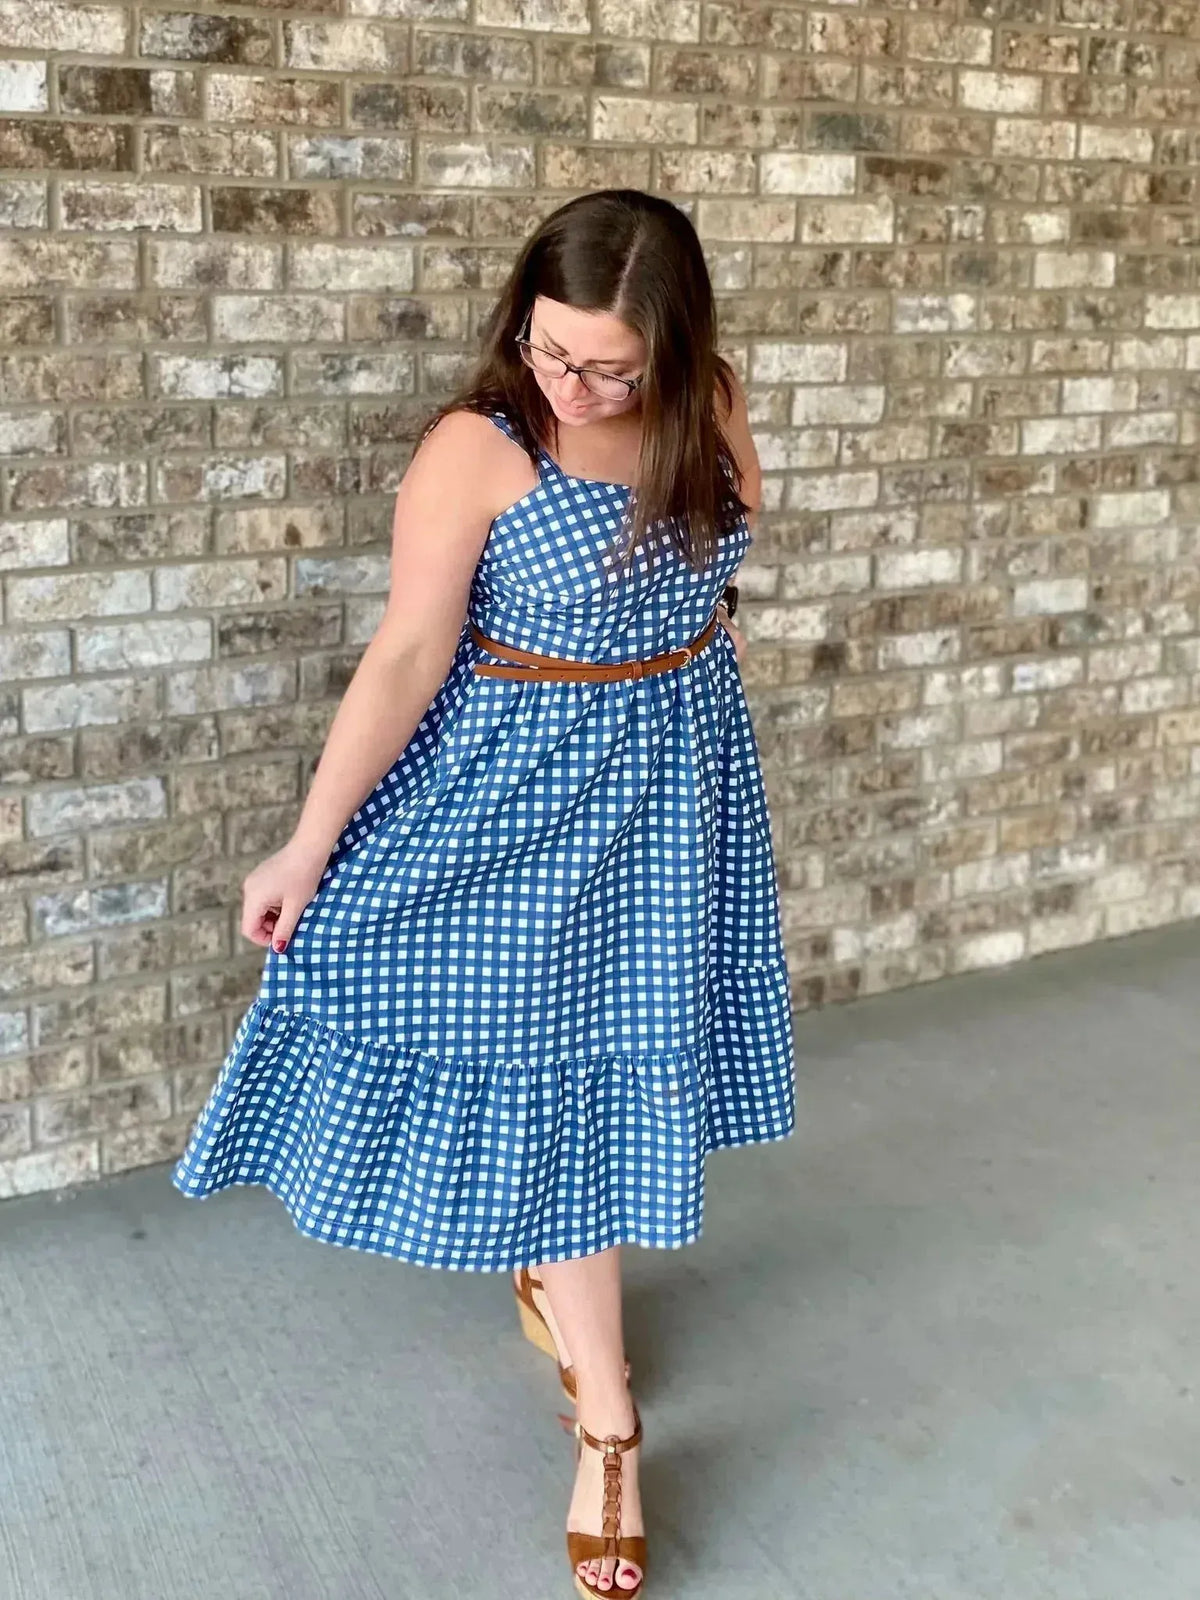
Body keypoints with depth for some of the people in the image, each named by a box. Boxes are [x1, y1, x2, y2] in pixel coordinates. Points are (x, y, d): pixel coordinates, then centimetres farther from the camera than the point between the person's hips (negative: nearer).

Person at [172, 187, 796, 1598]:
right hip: (525, 782, -5)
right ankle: (607, 1421, 15)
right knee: (544, 1065, 2)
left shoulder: (711, 410, -6)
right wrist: (308, 848, -17)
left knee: (633, 1037, 16)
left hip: (679, 771, 5)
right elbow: (404, 661, -19)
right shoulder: (476, 450, -21)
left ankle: (547, 1262, 44)